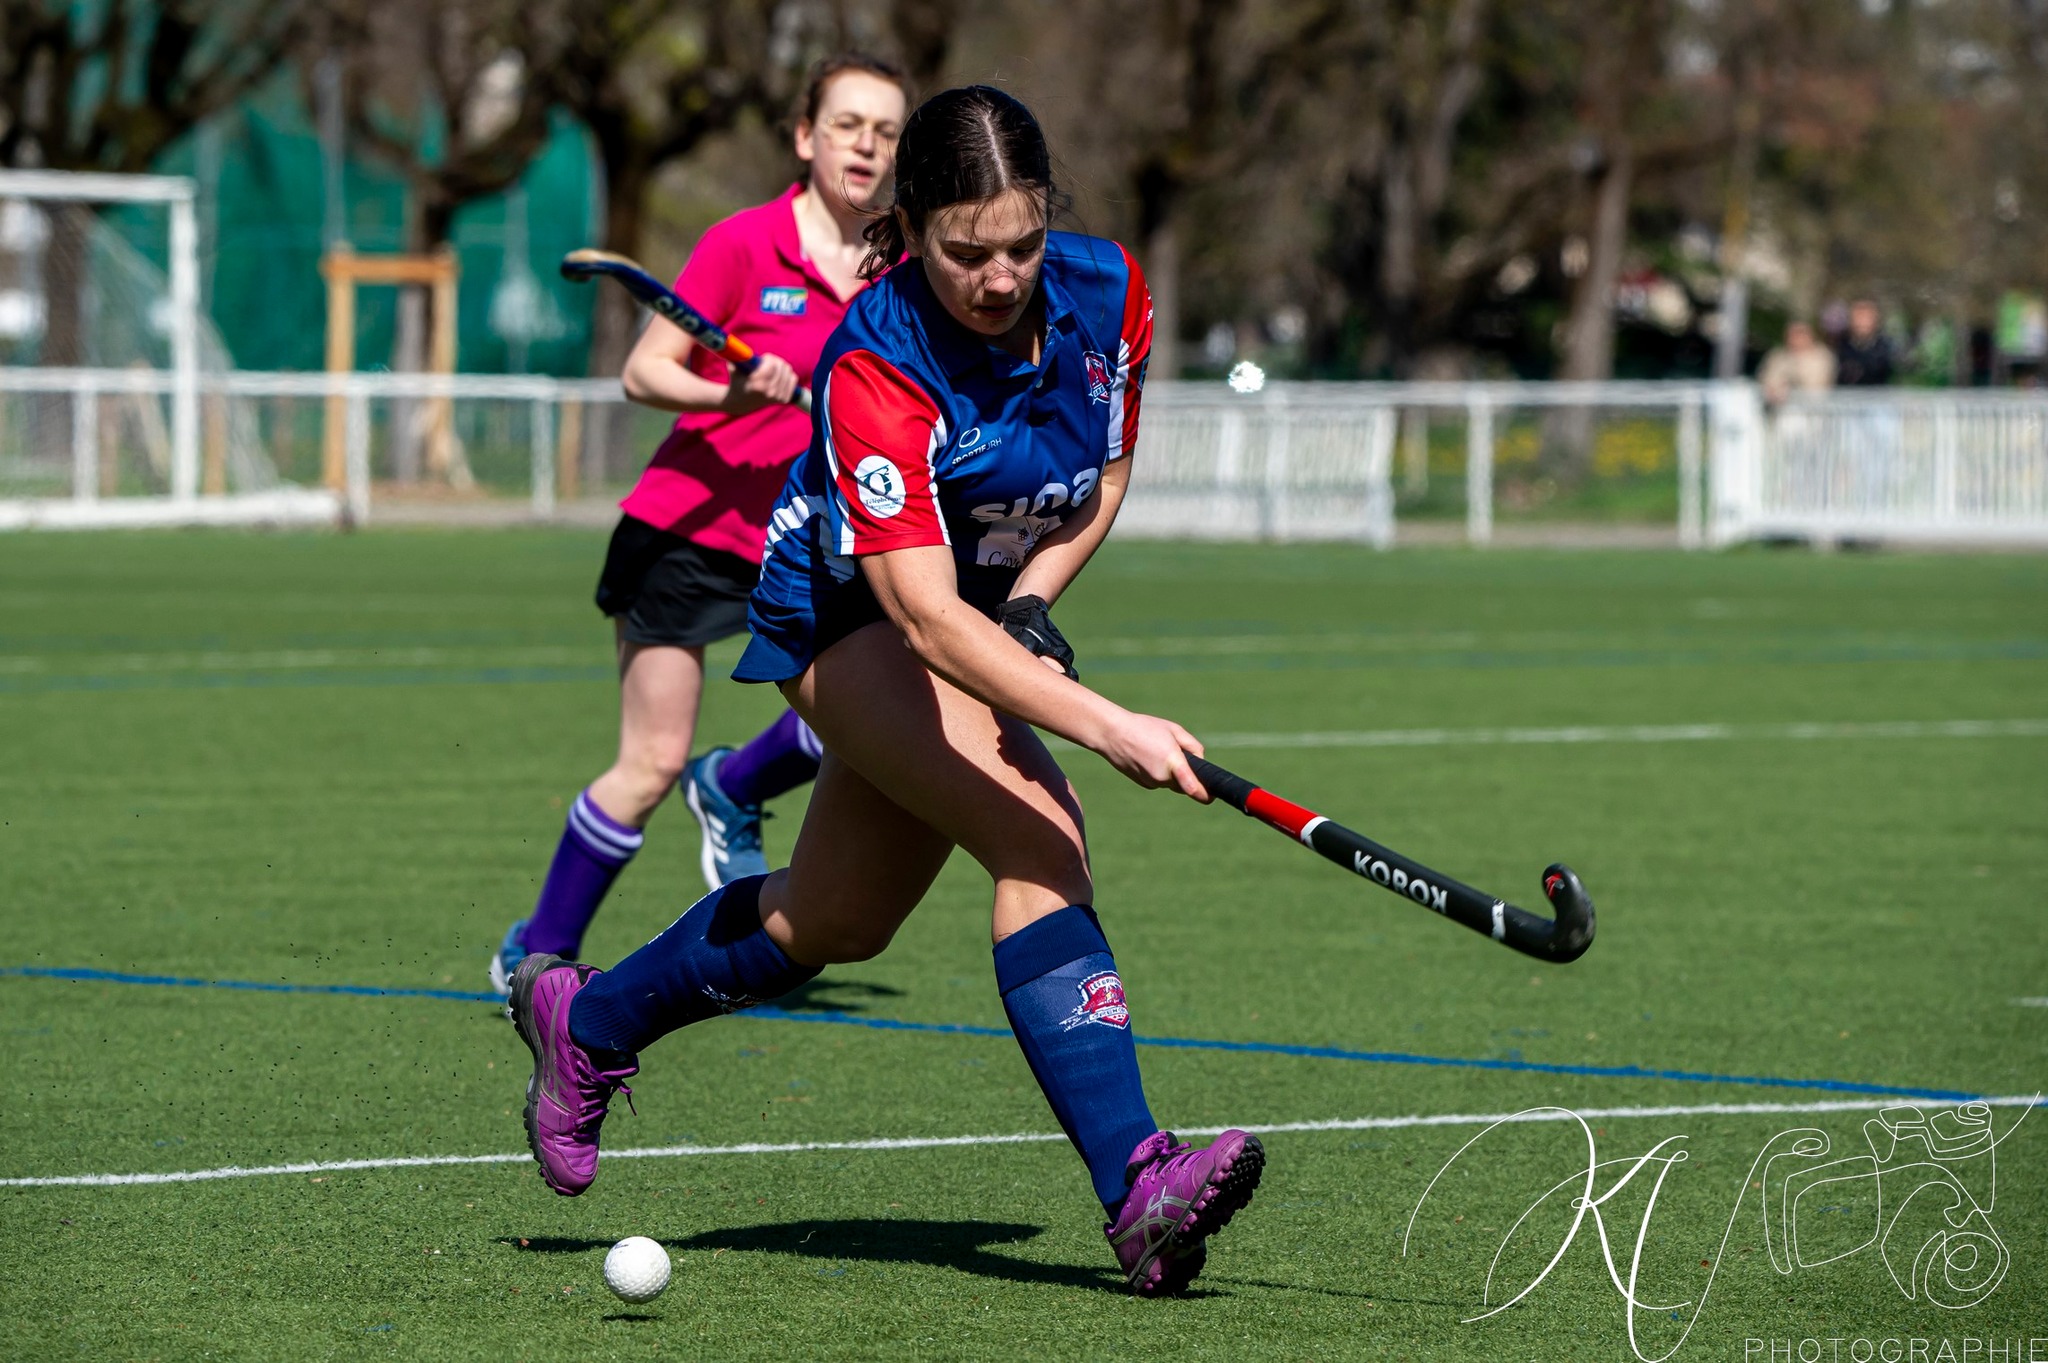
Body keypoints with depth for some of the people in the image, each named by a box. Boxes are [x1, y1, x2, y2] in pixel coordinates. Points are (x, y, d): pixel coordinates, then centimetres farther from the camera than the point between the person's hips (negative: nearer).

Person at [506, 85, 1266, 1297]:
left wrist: (1029, 601, -15)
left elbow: (1105, 475, 4)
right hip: (849, 618, -7)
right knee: (1040, 839, -28)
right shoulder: (877, 364, -34)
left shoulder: (1107, 294, -16)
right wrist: (1105, 726, -53)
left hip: (993, 613, 7)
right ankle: (1139, 1190, -35)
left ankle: (586, 1023, 42)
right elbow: (927, 615, -43)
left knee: (833, 923, 19)